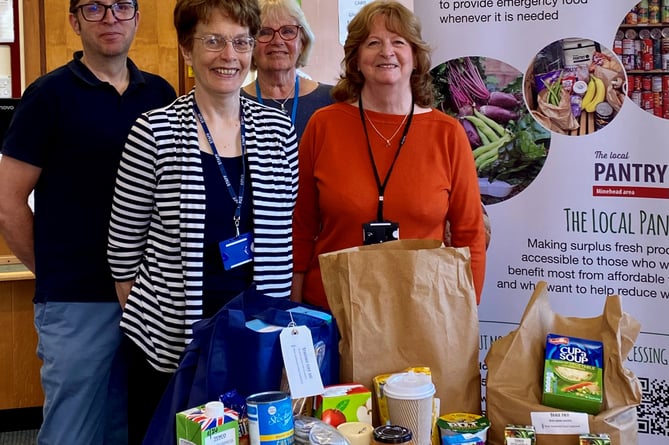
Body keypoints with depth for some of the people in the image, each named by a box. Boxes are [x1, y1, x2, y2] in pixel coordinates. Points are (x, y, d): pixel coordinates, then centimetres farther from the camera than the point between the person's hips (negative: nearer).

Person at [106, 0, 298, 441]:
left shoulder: (278, 129, 3)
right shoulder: (155, 132, -7)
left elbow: (288, 234, 10)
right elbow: (124, 243, 0)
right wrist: (140, 311, 4)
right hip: (171, 337, -2)